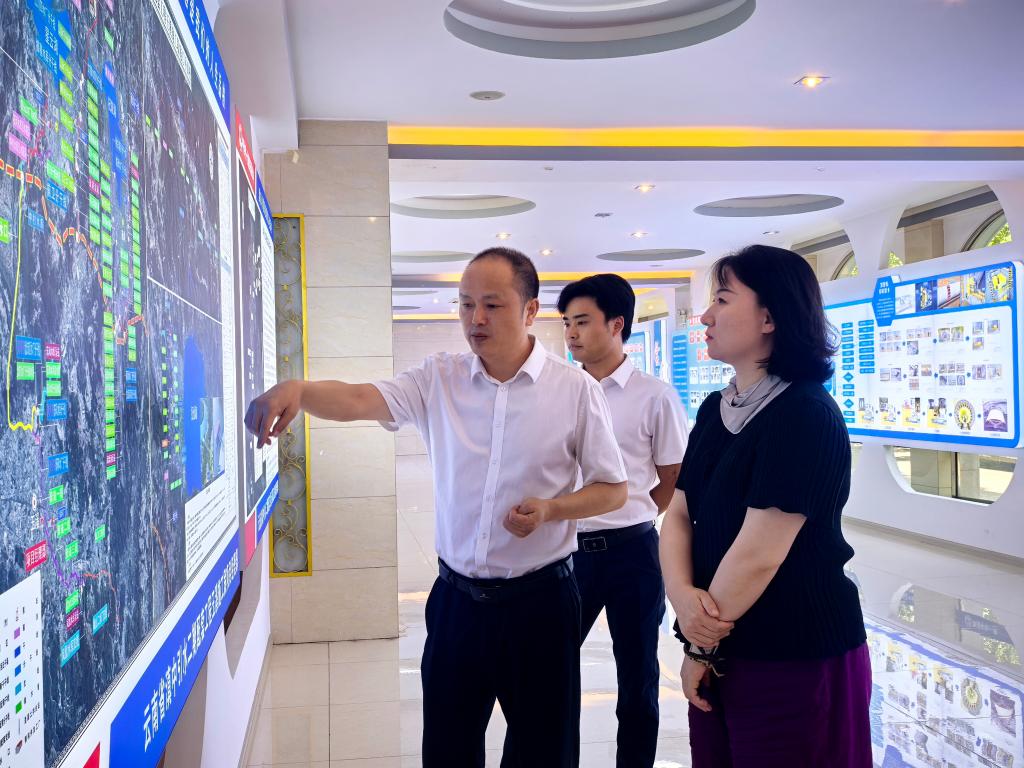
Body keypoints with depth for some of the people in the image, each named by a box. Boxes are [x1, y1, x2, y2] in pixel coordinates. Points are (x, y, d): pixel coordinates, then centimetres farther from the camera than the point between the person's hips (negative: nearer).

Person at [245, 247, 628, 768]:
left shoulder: (576, 390, -5)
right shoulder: (438, 380, 0)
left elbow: (614, 489, 1)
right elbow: (359, 399, -15)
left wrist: (551, 508, -17)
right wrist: (297, 389, -36)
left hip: (538, 601, -2)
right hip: (456, 598, 2)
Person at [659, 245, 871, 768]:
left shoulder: (806, 416, -19)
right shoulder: (715, 410, 6)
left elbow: (758, 554, -22)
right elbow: (679, 514, 3)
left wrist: (702, 649, -13)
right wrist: (682, 594, -15)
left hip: (797, 660, -7)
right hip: (723, 647, 7)